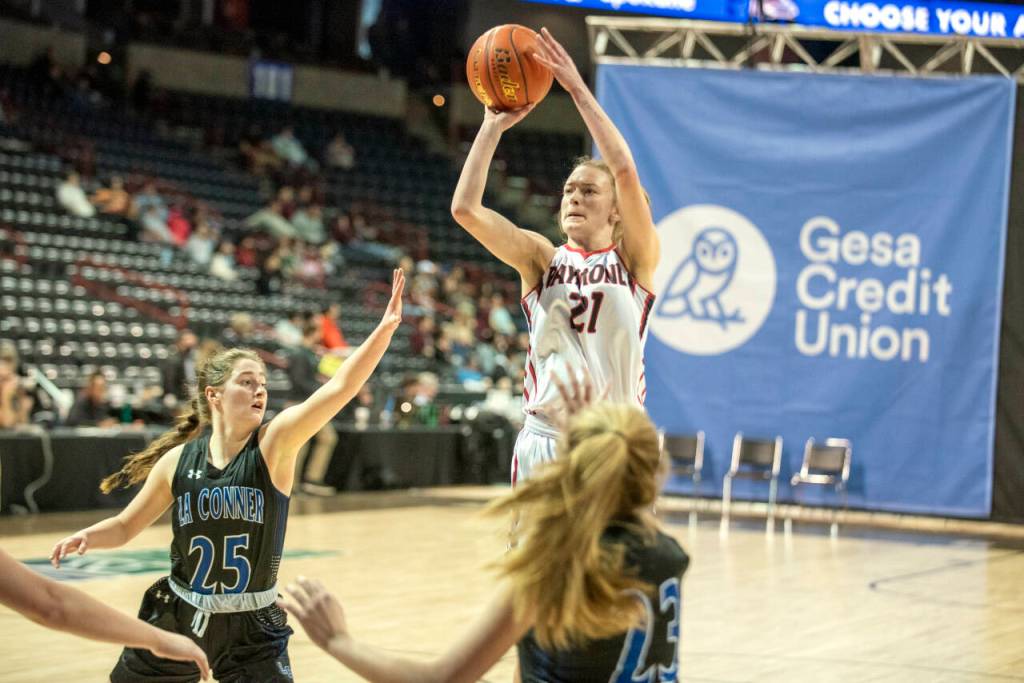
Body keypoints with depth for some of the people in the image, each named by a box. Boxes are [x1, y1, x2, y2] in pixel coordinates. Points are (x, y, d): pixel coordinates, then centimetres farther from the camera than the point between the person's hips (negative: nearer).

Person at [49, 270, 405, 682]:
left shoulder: (274, 444, -11)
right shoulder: (178, 460, -5)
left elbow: (340, 388, -26)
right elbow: (125, 527, 9)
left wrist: (386, 327, -37)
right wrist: (87, 537, -13)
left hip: (252, 629, -2)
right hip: (178, 618, 2)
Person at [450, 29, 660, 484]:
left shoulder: (634, 259, 2)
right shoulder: (541, 258, 8)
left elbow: (625, 170, -14)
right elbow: (464, 208, -6)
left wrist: (577, 89, -13)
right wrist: (493, 126, -4)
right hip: (544, 441, 2)